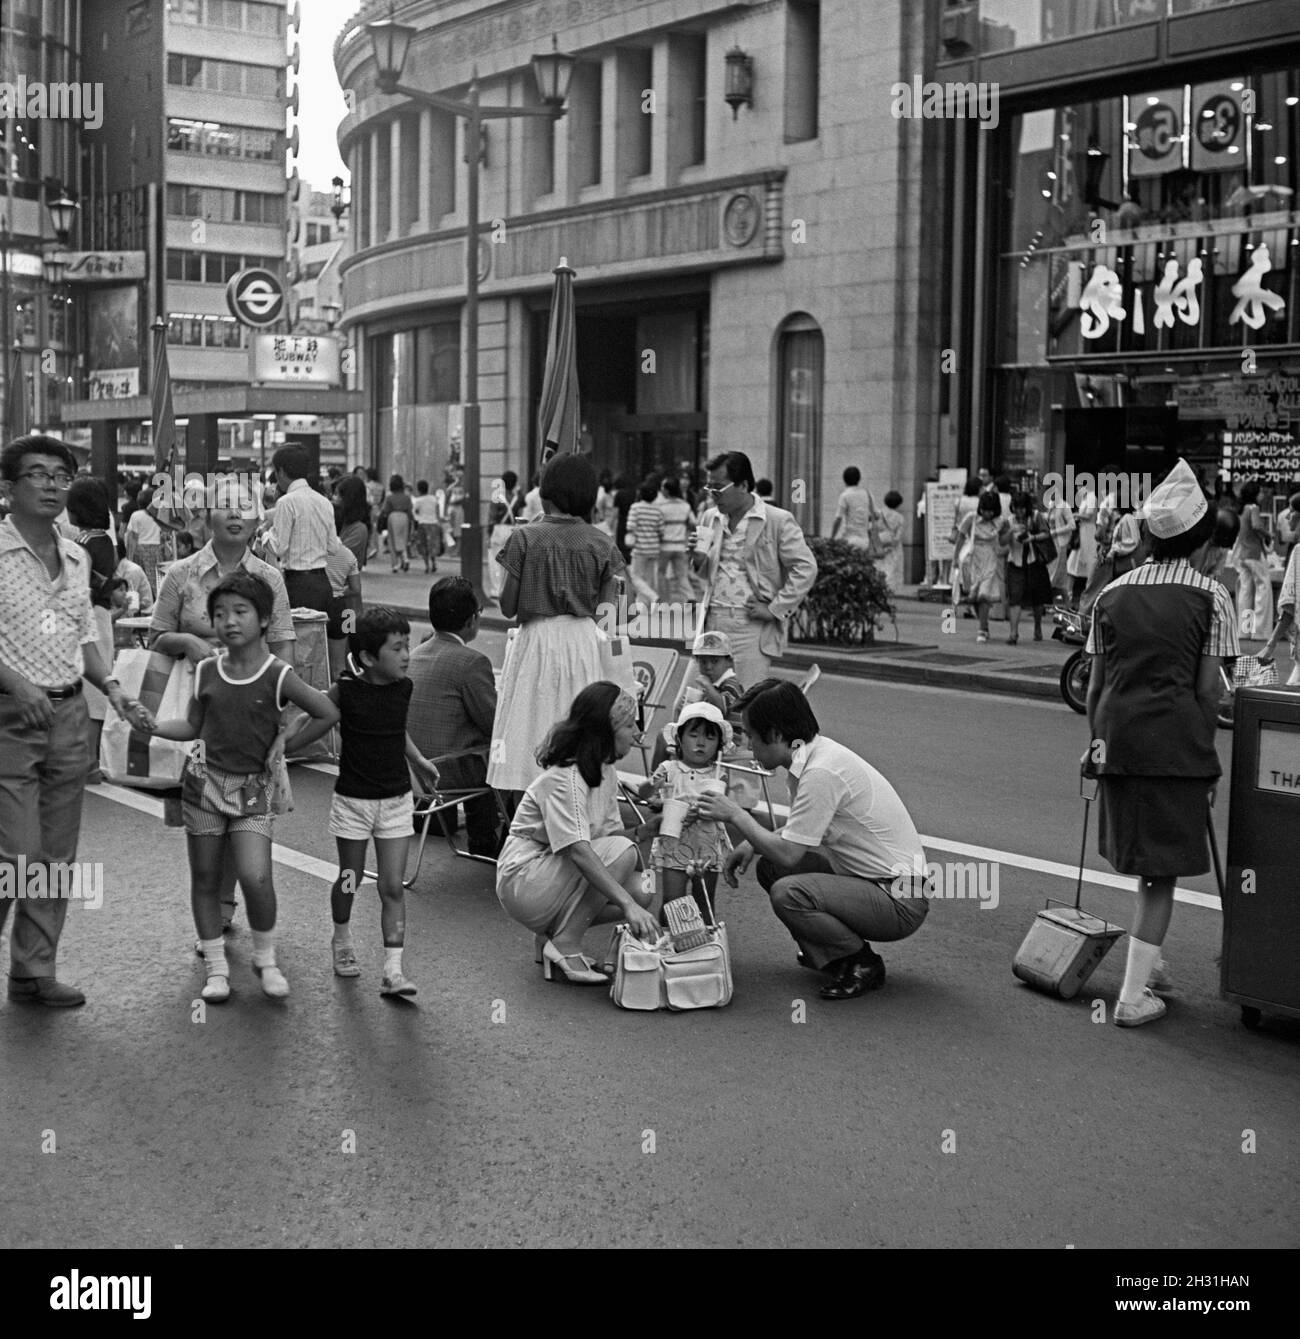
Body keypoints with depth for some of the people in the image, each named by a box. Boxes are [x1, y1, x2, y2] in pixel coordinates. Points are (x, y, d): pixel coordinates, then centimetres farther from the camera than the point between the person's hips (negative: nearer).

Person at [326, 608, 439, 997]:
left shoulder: (403, 688, -1)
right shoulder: (344, 691, -14)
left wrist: (418, 759, 16)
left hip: (396, 800, 3)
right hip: (353, 799, -3)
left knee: (392, 887, -2)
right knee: (350, 880, 12)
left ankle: (393, 970, -4)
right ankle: (342, 940, 40)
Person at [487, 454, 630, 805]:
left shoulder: (525, 538, -5)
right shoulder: (601, 544, 2)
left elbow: (507, 606, -3)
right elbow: (608, 611, -1)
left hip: (537, 640, -2)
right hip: (587, 643, 2)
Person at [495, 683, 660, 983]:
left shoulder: (606, 774, 6)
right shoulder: (562, 778, -23)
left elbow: (608, 833, 6)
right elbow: (578, 851, -34)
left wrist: (643, 830, -14)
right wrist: (627, 905, -41)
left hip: (557, 875, 9)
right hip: (522, 880, -9)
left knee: (643, 893, -8)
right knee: (621, 852, -25)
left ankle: (552, 935, 6)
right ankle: (565, 947, -16)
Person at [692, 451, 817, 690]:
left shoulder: (778, 521, -5)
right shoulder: (710, 518, 13)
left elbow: (806, 568, -7)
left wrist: (775, 609, -11)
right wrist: (698, 557, 0)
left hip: (753, 625, -5)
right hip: (713, 622, 5)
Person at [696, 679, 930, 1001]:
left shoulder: (821, 772, -23)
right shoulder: (814, 753, 6)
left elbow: (787, 853, -22)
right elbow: (799, 836, 18)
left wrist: (736, 816, -10)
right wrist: (752, 844, 3)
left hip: (900, 902, -9)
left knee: (788, 894, -25)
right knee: (769, 867, 6)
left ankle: (863, 965, -4)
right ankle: (828, 954, 14)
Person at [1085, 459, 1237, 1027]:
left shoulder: (1112, 593, 10)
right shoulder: (1210, 595, -1)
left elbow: (1094, 685, 11)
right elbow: (1207, 689, -3)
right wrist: (1206, 753, 5)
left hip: (1117, 737, 4)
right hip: (1176, 740, -4)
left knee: (1143, 857, 21)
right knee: (1162, 868, 2)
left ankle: (1147, 964, 31)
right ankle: (1133, 994, 1)